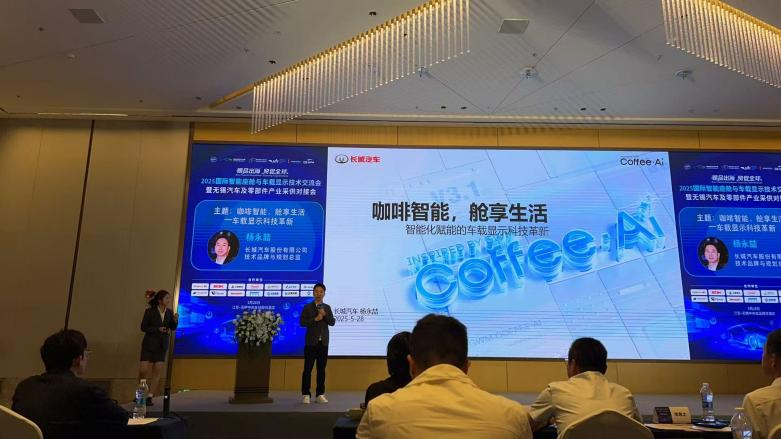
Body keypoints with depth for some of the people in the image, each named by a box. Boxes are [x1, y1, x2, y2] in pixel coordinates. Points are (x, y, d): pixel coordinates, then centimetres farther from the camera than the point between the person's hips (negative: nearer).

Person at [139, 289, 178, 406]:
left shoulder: (169, 312, -1)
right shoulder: (150, 311, -10)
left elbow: (173, 328, 5)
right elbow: (143, 327, -9)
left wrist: (175, 320, -15)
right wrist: (158, 329, -21)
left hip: (162, 346, 3)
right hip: (149, 344, -3)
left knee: (158, 371, 1)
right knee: (143, 370, -5)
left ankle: (150, 396, 10)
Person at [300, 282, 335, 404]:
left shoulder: (327, 307, 10)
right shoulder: (307, 307, 0)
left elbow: (332, 322, 2)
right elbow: (302, 322, -9)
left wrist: (325, 314, -13)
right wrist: (315, 319, -17)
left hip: (323, 342, 3)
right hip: (311, 342, -3)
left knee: (322, 369, 6)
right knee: (308, 369, -1)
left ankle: (320, 394, 13)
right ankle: (306, 394, 6)